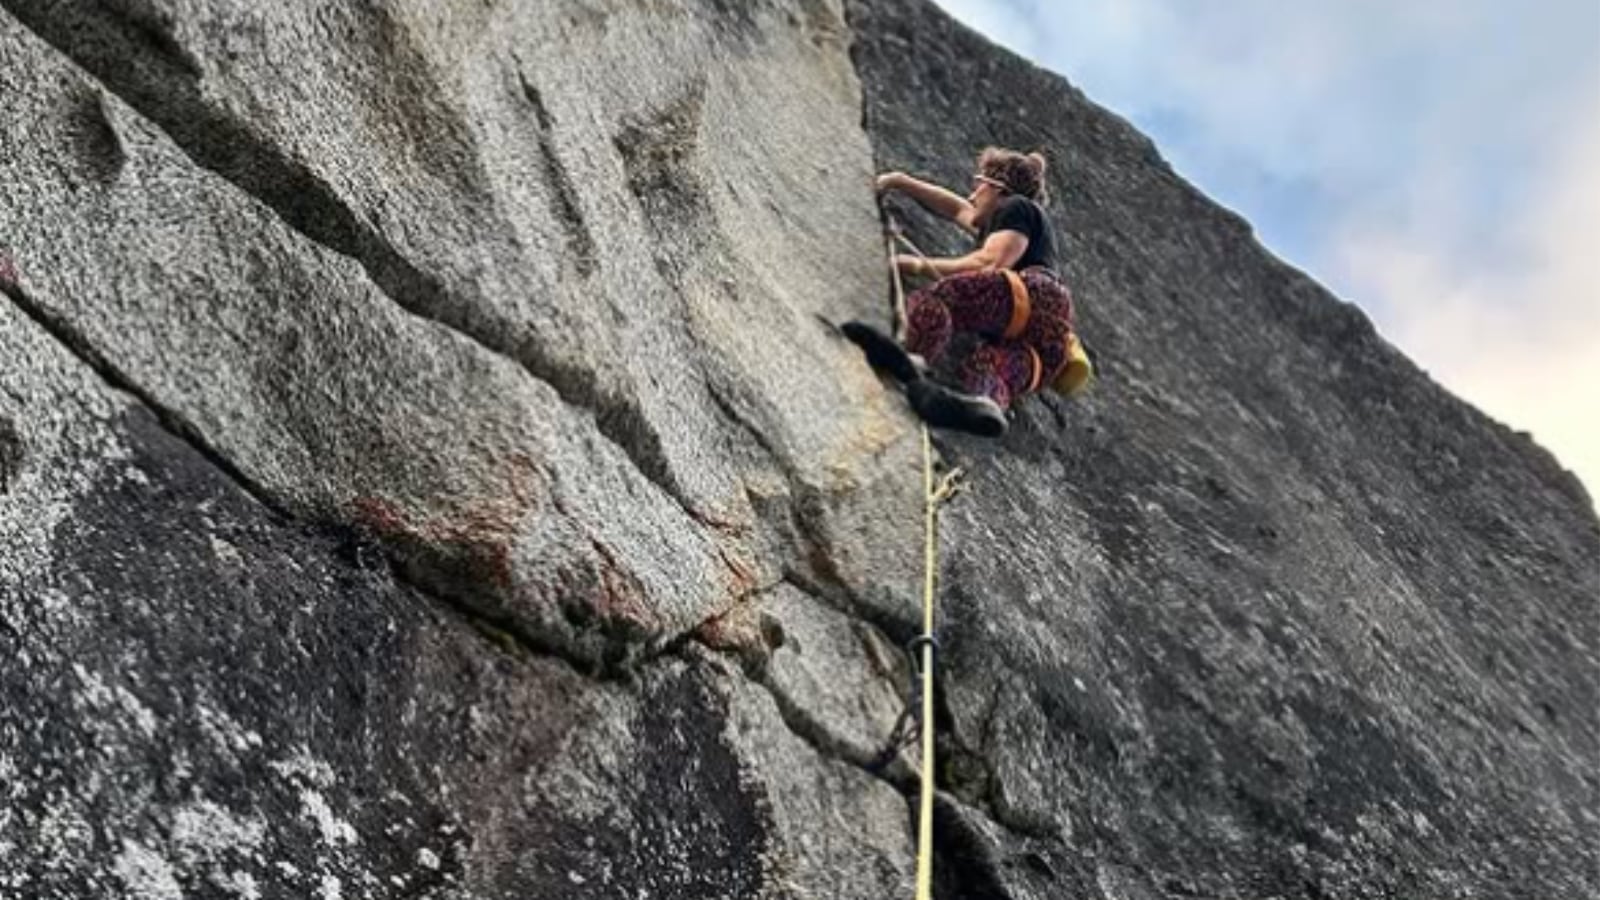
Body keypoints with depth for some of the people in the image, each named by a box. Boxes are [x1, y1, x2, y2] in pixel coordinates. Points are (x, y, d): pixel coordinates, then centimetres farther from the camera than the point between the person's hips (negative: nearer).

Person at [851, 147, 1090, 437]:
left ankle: (915, 359, -56)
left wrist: (923, 266, 5)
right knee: (986, 366, -26)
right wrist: (900, 182, 55)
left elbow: (990, 263, 0)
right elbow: (956, 208, 58)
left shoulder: (1017, 207, 17)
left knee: (931, 297, -24)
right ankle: (986, 403, -63)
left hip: (1036, 294, -7)